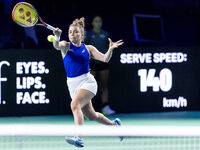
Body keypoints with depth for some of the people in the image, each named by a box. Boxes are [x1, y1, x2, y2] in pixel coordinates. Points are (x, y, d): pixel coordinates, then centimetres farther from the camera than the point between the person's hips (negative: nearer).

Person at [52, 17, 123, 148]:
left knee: (75, 104, -30)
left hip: (86, 82, -3)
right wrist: (57, 37, -43)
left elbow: (105, 58, -4)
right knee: (91, 116, 13)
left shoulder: (88, 49, 3)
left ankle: (79, 138, -42)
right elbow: (57, 46, -21)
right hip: (72, 84, 3)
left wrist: (111, 49, -24)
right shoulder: (66, 46, 2)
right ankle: (114, 124, 41)